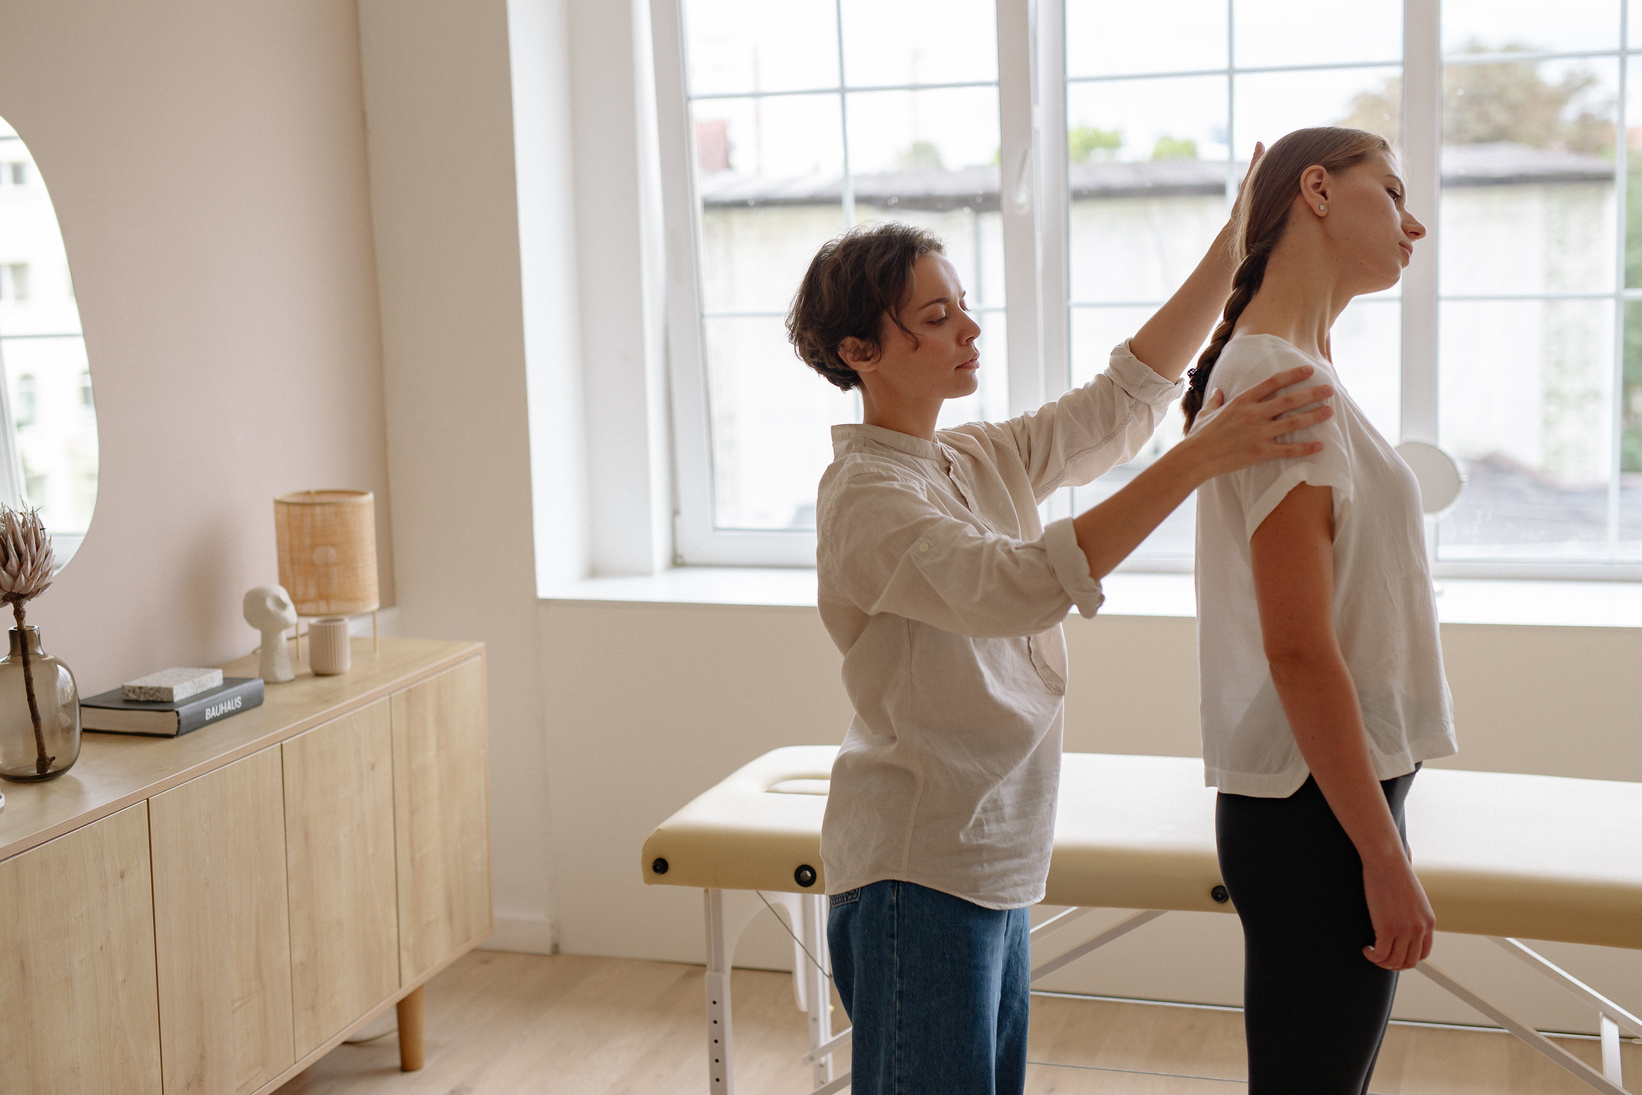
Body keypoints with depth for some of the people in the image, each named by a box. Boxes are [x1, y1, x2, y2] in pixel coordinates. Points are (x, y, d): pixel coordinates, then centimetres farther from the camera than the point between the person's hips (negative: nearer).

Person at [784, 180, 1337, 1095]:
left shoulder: (982, 461, 9)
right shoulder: (866, 498, -19)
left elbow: (1123, 399, 10)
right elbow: (1016, 586, -34)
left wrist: (1232, 250, 1)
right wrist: (1198, 459, -38)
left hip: (996, 865, 9)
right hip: (918, 873, -9)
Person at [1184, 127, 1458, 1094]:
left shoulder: (1284, 364, 15)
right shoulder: (1285, 378, -17)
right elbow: (1298, 651, -21)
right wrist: (1385, 858, -18)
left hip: (1338, 790, 10)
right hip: (1322, 810, -10)